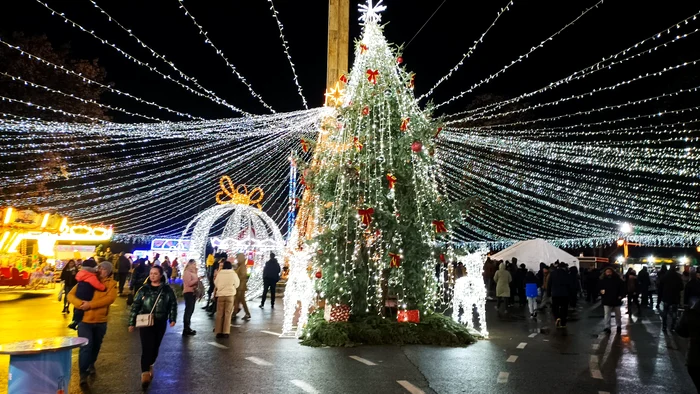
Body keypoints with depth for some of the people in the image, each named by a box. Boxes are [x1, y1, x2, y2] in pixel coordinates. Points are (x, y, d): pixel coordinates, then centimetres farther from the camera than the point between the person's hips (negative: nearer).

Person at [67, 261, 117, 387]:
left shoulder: (111, 284, -1)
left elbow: (110, 298, -17)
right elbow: (71, 295, -2)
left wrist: (90, 304, -23)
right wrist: (81, 303, -21)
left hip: (101, 321, 1)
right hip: (84, 320, -1)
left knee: (96, 346, 19)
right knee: (86, 346, -9)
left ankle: (91, 364, 44)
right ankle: (83, 374, 0)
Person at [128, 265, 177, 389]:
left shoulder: (167, 290, -2)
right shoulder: (144, 289, -1)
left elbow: (173, 304, 5)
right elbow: (135, 306, 2)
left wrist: (172, 318, -2)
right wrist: (131, 322, 2)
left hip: (160, 323, 1)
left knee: (155, 347, 13)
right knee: (147, 348, -10)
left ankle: (150, 365, 39)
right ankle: (145, 373, -5)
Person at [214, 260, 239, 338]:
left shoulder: (219, 273, -3)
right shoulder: (233, 274, -5)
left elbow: (216, 284, 7)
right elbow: (236, 284, 3)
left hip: (220, 295, 1)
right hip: (230, 295, -1)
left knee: (219, 314, 8)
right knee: (227, 314, 5)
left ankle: (218, 332, 8)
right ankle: (226, 332, 2)